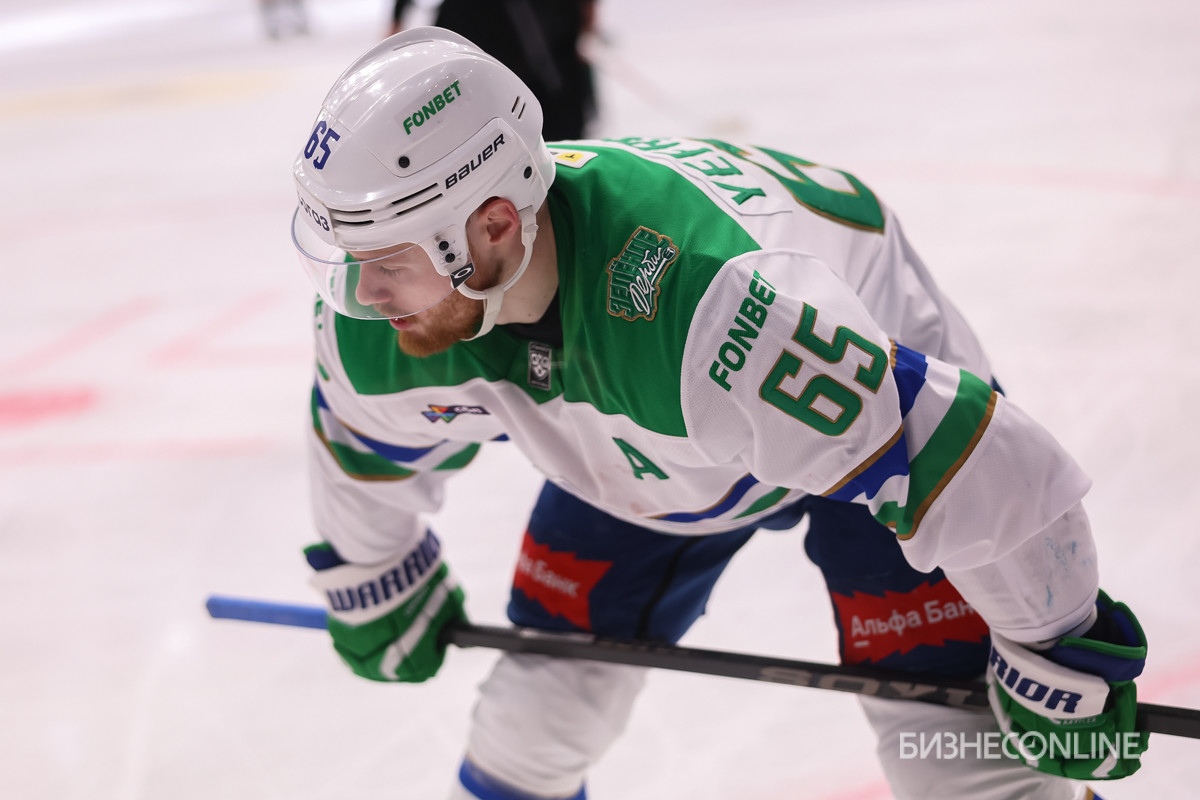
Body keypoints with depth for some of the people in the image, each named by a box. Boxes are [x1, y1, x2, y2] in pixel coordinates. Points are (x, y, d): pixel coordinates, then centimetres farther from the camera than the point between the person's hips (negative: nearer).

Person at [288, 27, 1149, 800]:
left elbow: (971, 465, -37)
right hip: (636, 451, 5)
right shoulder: (368, 330, -24)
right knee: (537, 716, 6)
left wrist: (1058, 657, -23)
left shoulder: (714, 315, -47)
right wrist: (375, 591, 17)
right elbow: (369, 450, 2)